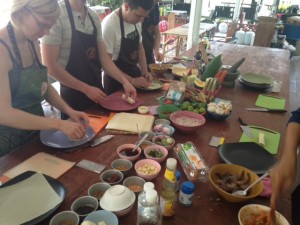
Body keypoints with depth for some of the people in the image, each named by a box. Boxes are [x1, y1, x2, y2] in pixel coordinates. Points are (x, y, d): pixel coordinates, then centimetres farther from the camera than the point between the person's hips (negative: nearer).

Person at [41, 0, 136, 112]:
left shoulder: (94, 16, 5)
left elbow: (103, 57, 6)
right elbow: (50, 65, -17)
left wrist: (124, 81, -7)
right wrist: (86, 89, -17)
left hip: (97, 91, 6)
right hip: (73, 95, -6)